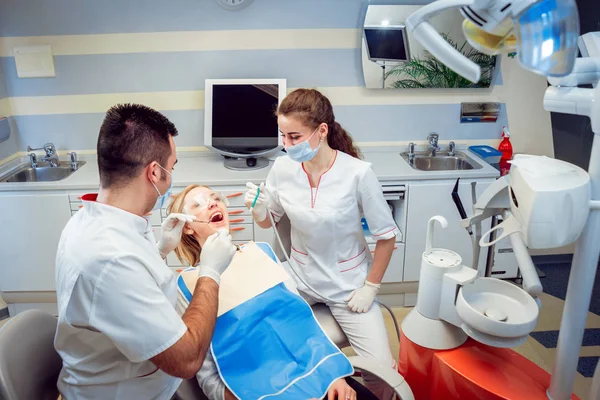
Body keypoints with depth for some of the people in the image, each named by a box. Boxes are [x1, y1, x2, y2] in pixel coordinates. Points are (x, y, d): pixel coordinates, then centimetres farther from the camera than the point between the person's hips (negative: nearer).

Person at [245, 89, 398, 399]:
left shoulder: (357, 173, -23)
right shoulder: (282, 168, -12)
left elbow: (386, 236, -10)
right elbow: (269, 222, 5)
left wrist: (370, 288, -6)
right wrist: (258, 210, -18)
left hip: (348, 286, -3)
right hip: (300, 280, 3)